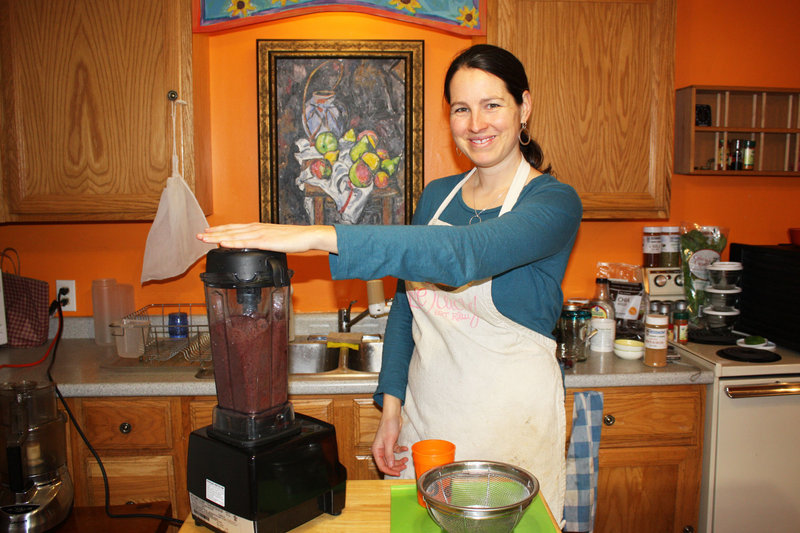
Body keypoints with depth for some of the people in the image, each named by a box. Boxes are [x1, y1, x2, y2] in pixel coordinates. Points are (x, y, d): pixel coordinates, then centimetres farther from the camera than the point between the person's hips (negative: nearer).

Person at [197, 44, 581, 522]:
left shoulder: (555, 202, -13)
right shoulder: (437, 195, 6)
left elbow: (464, 254, -32)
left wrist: (319, 237, -37)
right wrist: (392, 403, 2)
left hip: (513, 425, -4)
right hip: (426, 419, 5)